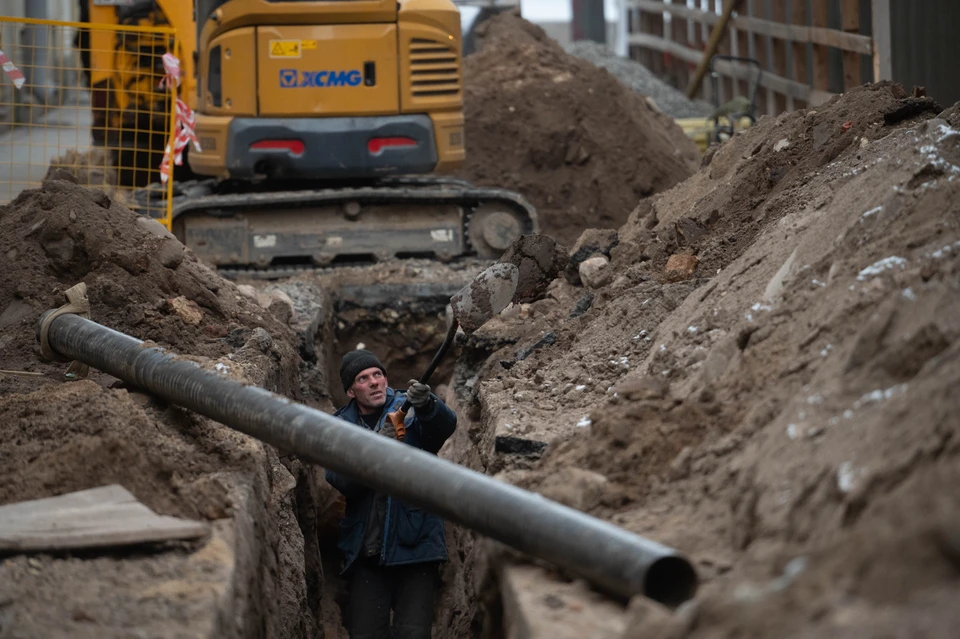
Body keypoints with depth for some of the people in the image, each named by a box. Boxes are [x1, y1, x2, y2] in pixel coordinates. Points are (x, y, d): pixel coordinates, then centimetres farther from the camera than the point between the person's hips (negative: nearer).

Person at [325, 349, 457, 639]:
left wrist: (427, 405, -42)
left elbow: (446, 425, -20)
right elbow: (341, 480, -8)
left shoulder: (410, 410, 1)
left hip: (415, 546, -2)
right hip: (366, 549, 2)